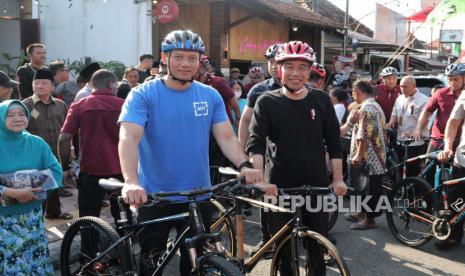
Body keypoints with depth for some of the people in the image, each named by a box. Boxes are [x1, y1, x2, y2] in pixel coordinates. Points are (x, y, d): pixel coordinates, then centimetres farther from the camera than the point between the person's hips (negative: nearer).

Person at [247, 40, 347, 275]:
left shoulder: (321, 100, 3)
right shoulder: (267, 102, -3)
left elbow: (334, 143, 7)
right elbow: (256, 142, -13)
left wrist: (338, 179, 3)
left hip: (317, 186, 1)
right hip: (279, 187, -1)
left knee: (318, 247, 10)